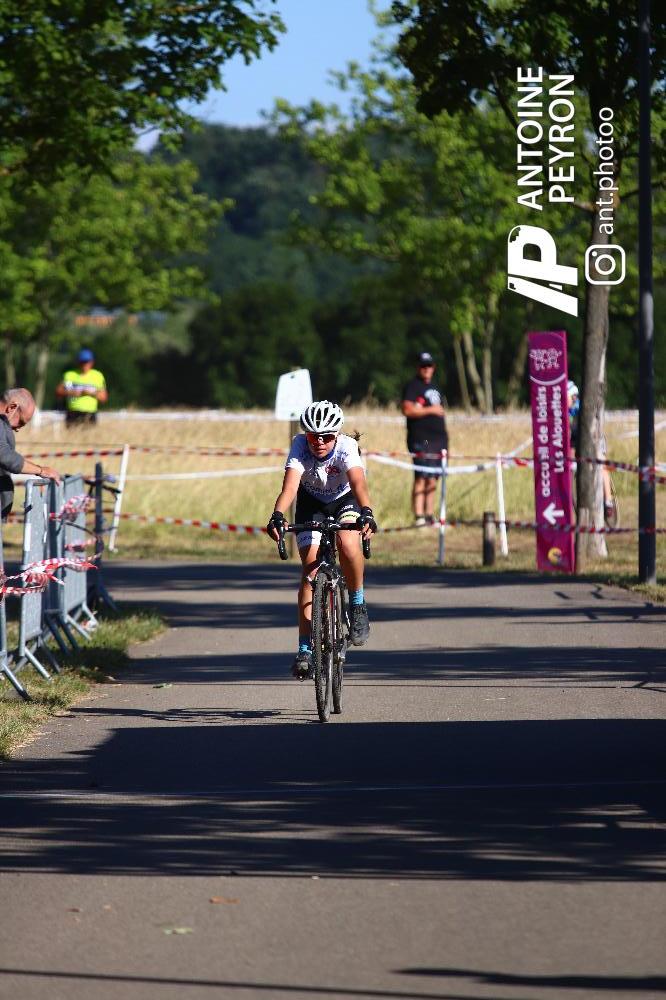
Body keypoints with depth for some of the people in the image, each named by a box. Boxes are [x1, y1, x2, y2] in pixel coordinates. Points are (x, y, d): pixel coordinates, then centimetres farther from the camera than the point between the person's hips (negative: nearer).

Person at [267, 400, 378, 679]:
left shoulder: (346, 447, -31)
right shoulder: (300, 446, -28)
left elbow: (358, 482, -46)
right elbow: (290, 485, -41)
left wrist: (366, 512, -66)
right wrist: (277, 516, -59)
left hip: (344, 500, -1)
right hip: (311, 502, 1)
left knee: (347, 543, -33)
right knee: (311, 567, -14)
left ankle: (358, 605, -6)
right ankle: (305, 649, -13)